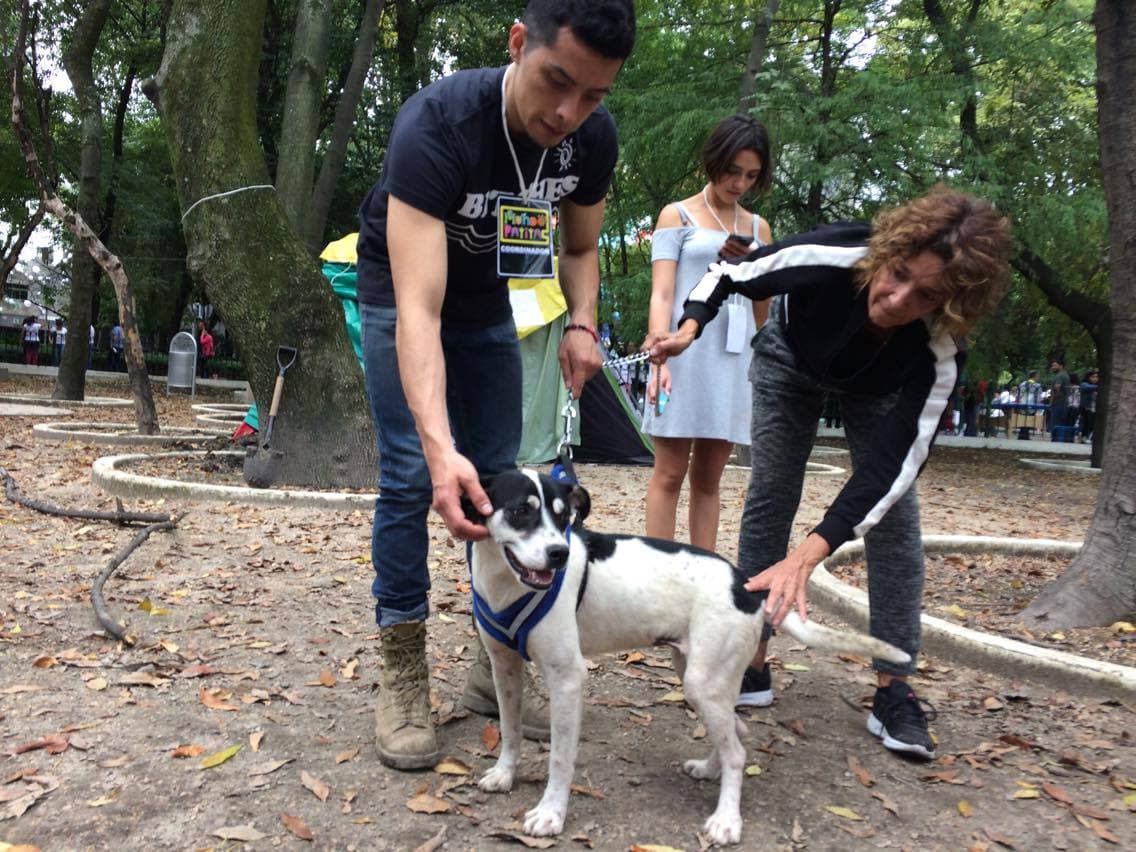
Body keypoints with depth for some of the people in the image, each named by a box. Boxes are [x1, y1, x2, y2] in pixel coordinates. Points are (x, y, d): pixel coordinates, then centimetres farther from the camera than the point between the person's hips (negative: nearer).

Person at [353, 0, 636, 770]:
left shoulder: (594, 138, -20)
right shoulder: (436, 124, -37)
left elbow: (581, 246, 0)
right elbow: (419, 307, -44)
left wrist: (582, 325, -21)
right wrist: (439, 445, -56)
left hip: (488, 299, 5)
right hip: (402, 291, -4)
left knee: (500, 479, 2)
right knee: (411, 474, -14)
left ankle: (496, 667, 13)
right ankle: (404, 677, -1)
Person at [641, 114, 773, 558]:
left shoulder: (758, 227, 17)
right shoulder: (677, 215, 5)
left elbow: (763, 310, 22)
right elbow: (661, 294, -6)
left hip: (737, 358, 4)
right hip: (687, 351, -4)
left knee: (709, 478, 7)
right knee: (669, 473, -4)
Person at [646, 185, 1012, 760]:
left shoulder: (937, 352, -38)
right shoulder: (830, 258, -41)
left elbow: (893, 465, -41)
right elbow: (729, 274, -22)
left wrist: (808, 554, -51)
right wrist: (689, 327, -41)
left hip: (881, 388, 0)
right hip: (792, 358, 0)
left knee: (895, 516, -10)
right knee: (769, 497, -3)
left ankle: (894, 692, -1)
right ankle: (750, 663, 7)